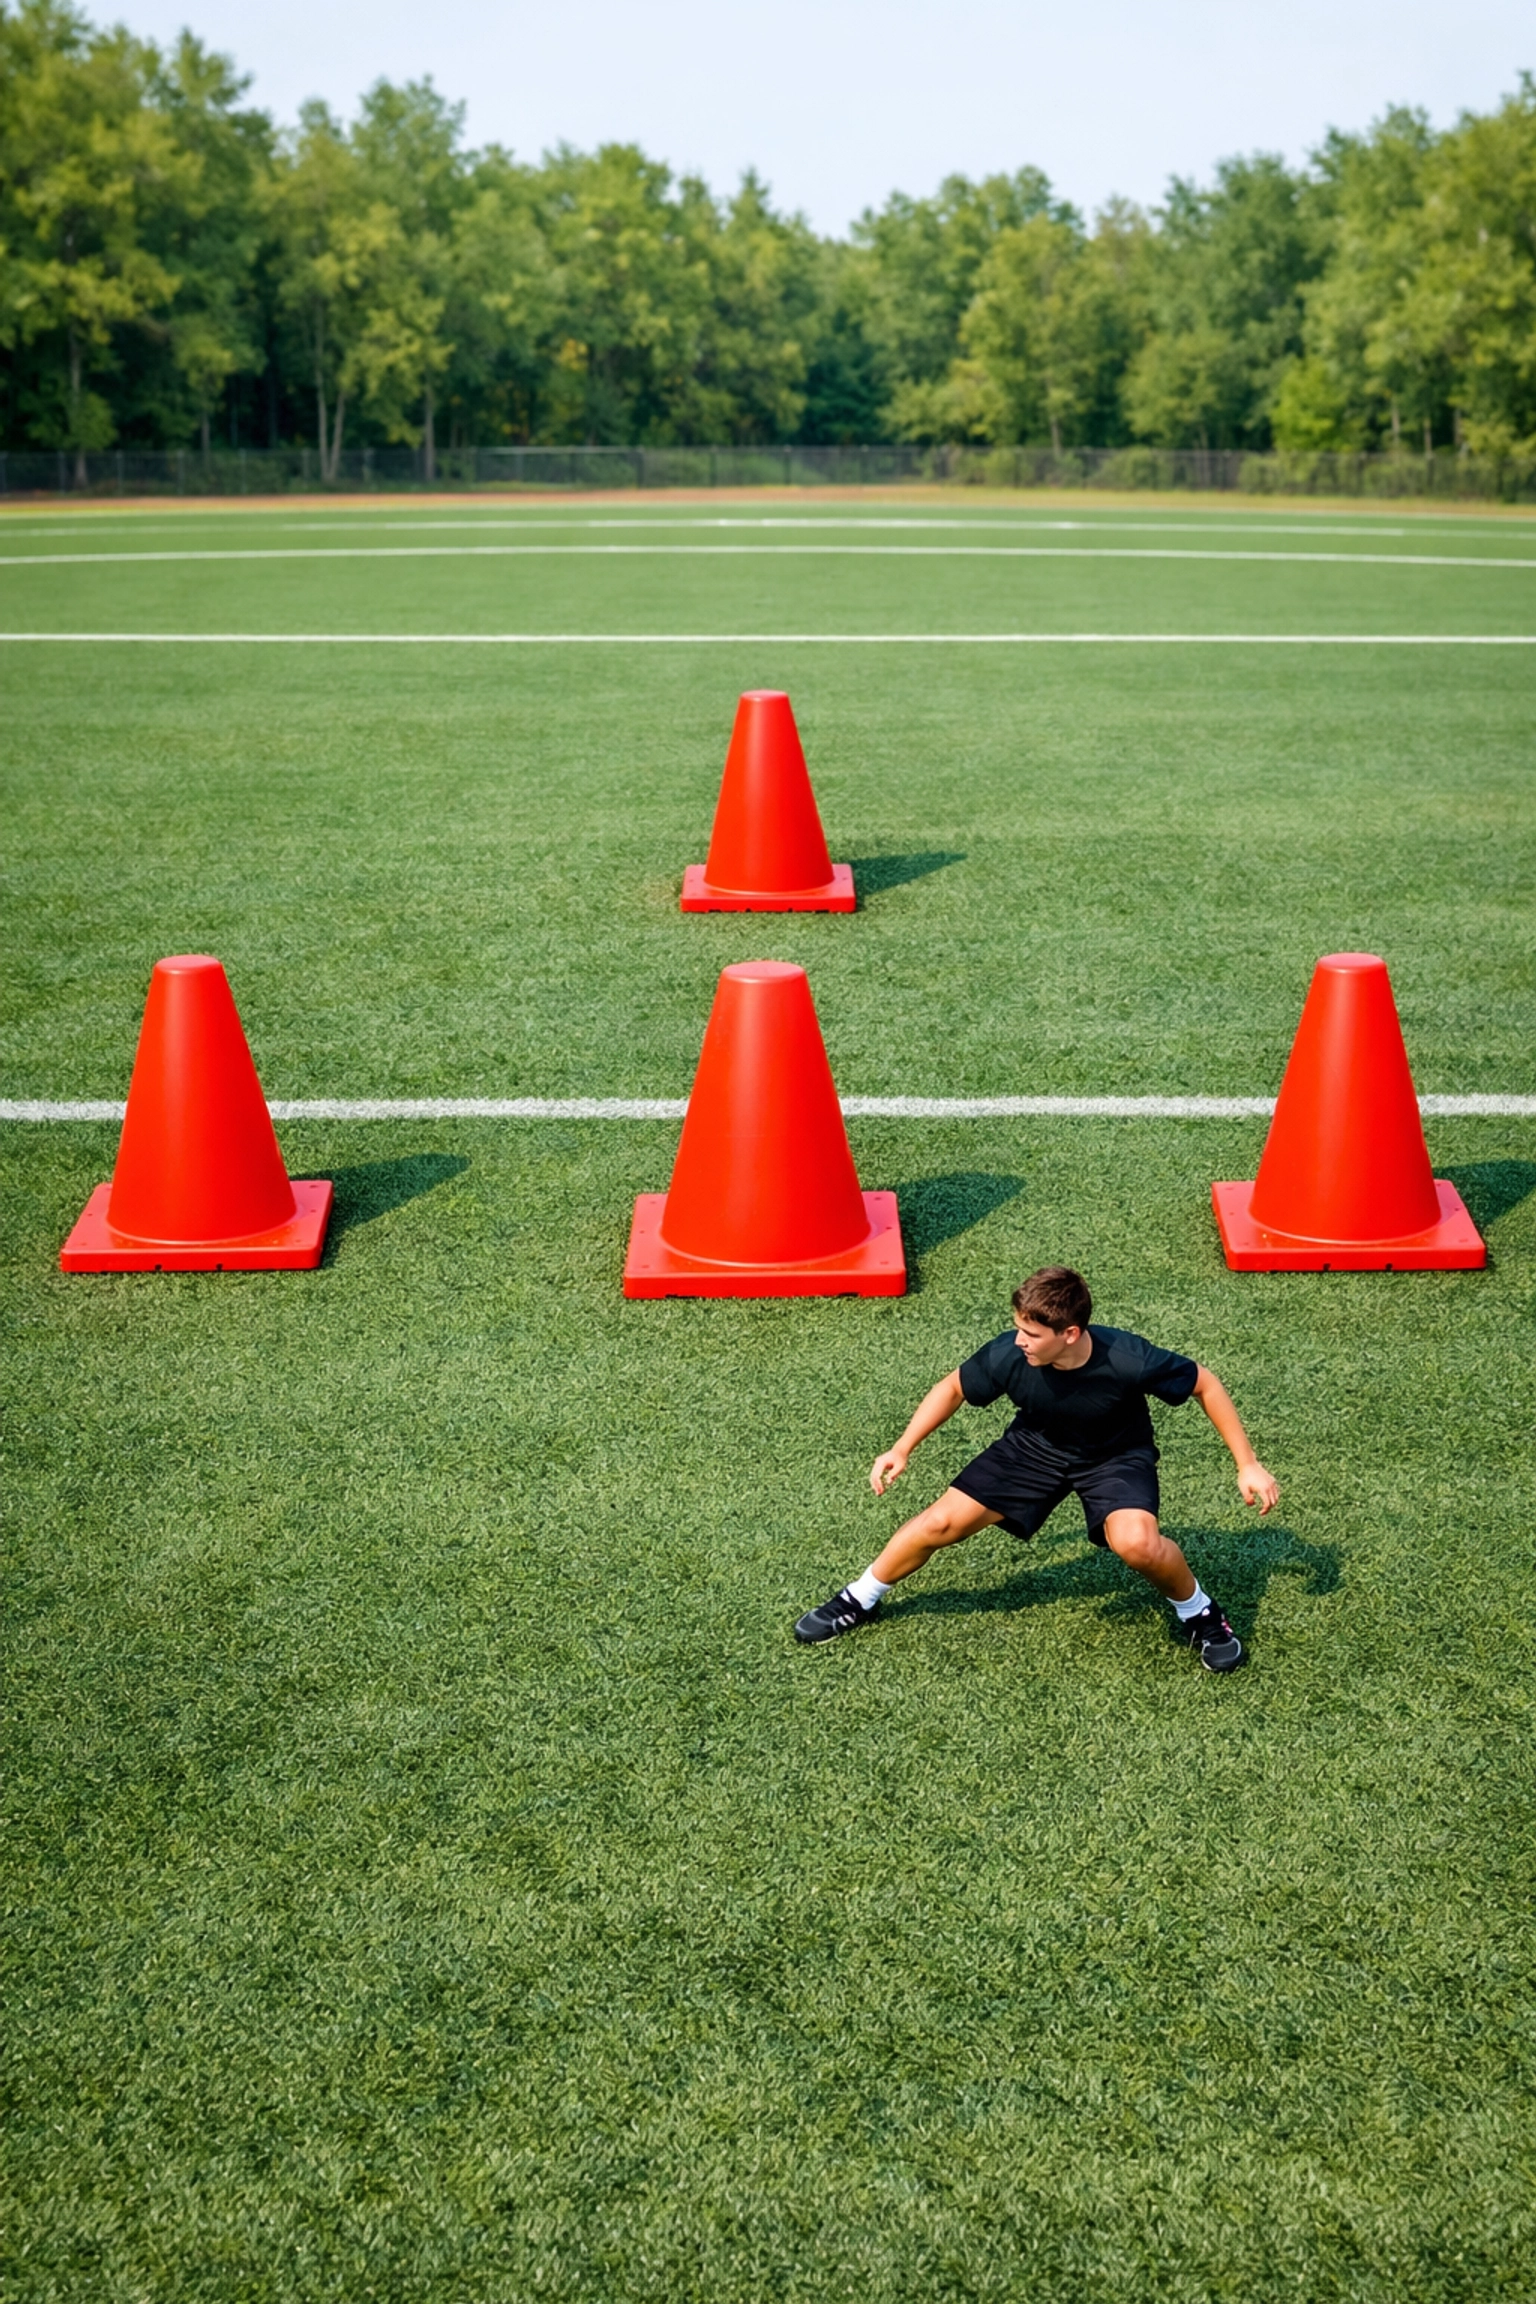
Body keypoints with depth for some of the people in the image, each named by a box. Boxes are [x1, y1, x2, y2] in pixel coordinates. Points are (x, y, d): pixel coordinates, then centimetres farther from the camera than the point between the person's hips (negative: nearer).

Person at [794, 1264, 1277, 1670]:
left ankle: (1197, 1612, 1)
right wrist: (902, 1449, -10)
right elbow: (952, 1388, -6)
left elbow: (1206, 1384, -19)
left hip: (1116, 1456, -3)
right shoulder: (1007, 1355, -29)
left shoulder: (1128, 1360, -37)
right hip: (1036, 1446, 3)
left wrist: (1247, 1465, -18)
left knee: (1138, 1545, -32)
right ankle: (859, 1599, 21)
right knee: (941, 1523, -4)